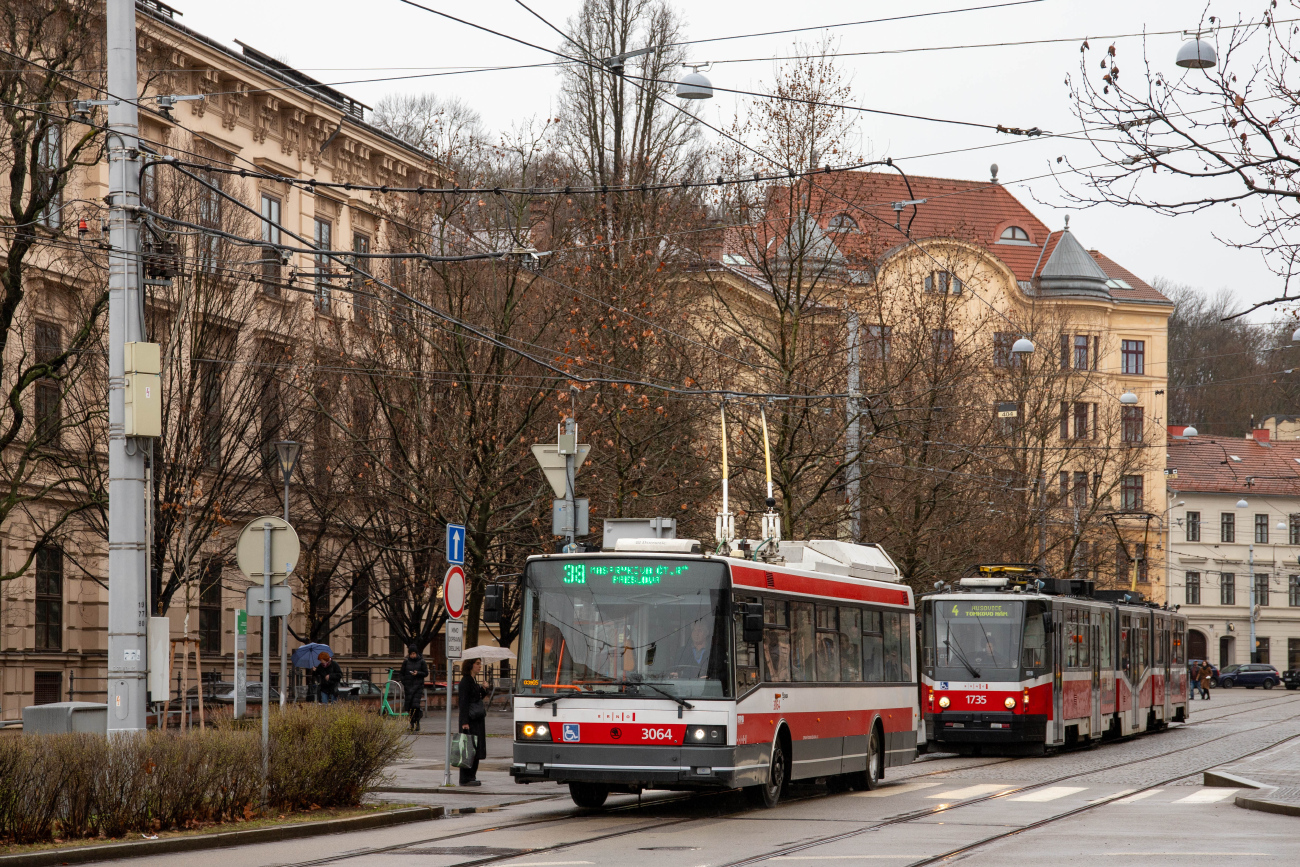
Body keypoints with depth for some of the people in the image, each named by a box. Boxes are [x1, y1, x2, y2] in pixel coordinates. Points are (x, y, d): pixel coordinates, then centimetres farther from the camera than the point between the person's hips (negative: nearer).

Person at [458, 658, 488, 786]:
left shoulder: (473, 680, 15)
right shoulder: (465, 681, -12)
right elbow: (463, 702, -16)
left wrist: (483, 690, 4)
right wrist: (464, 722, -21)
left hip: (477, 720, 9)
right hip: (469, 719, -9)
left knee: (476, 750, 10)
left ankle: (471, 777, 17)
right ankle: (465, 779, -3)